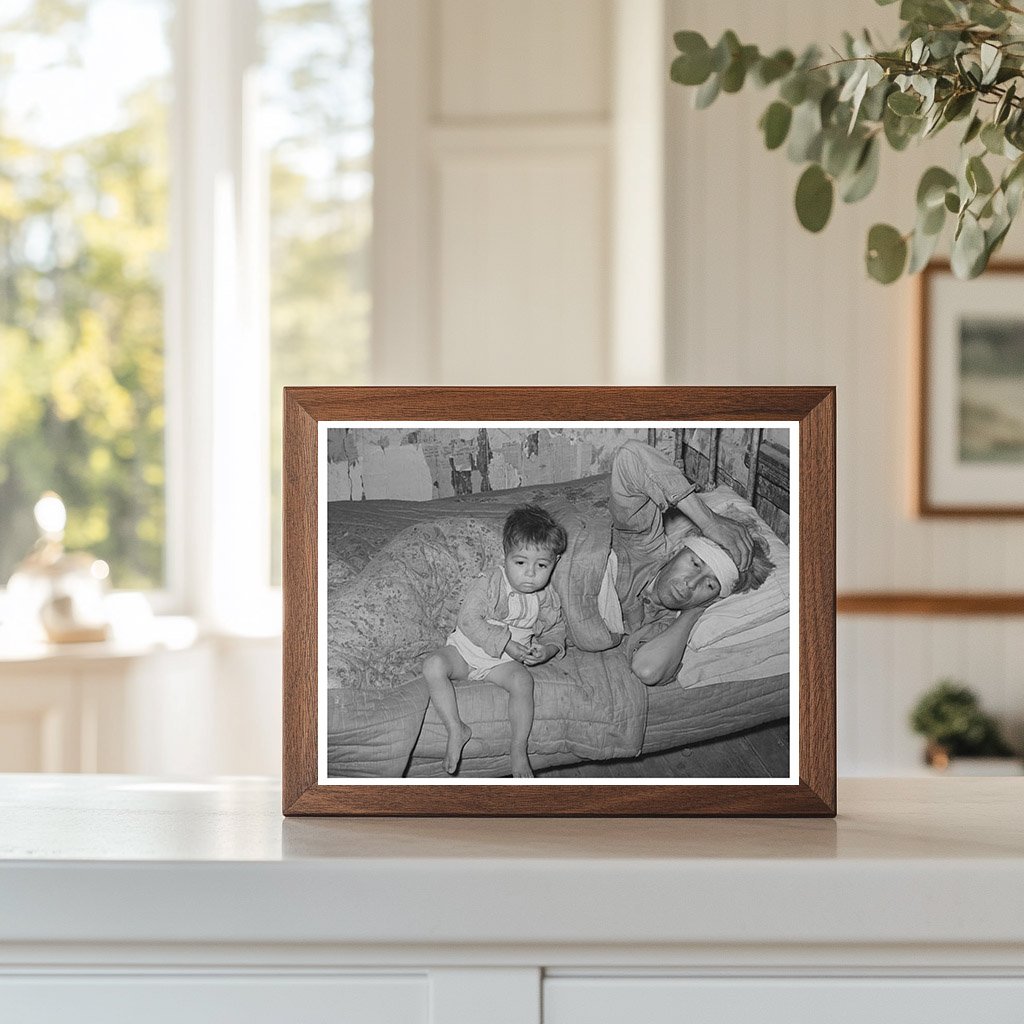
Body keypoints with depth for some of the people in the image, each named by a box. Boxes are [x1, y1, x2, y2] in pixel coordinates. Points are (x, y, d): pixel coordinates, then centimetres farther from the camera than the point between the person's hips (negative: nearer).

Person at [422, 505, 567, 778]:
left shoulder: (547, 600, -2)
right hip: (466, 650, -1)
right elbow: (469, 620, -21)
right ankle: (456, 729, -22)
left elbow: (556, 633, 10)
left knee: (523, 680, -31)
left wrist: (547, 650, -15)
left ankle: (519, 751, -24)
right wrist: (505, 643, -26)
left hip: (504, 662, 1)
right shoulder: (489, 584, -16)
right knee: (433, 665, -30)